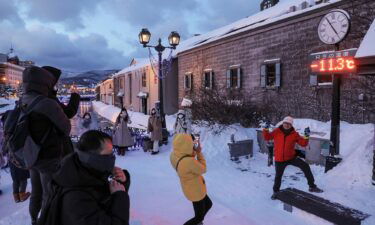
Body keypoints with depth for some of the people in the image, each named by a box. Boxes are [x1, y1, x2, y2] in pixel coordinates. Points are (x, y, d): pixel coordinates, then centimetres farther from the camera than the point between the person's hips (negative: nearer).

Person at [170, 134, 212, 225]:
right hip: (196, 191, -8)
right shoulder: (189, 161, -39)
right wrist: (199, 153, -13)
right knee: (199, 217, 17)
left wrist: (194, 152, -10)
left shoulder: (173, 155, -13)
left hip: (192, 188, 8)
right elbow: (202, 169, -19)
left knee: (208, 204, 31)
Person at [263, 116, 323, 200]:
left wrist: (306, 137, -25)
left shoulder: (294, 134, -5)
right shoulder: (277, 131, -5)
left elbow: (303, 143, -7)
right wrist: (266, 130, -16)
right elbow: (267, 137, 1)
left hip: (291, 157, 1)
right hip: (279, 159, 0)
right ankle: (275, 191, 34)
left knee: (305, 166, -15)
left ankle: (312, 186, -1)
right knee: (278, 176, 9)